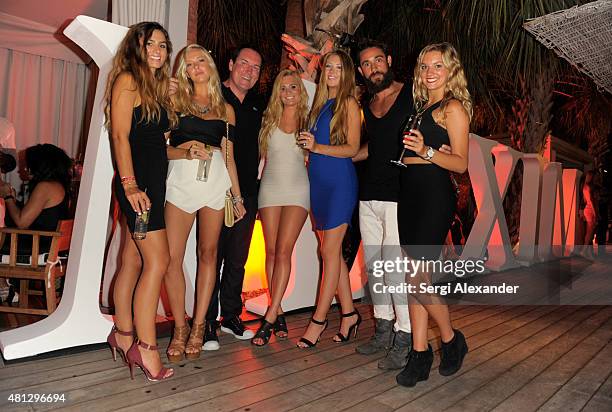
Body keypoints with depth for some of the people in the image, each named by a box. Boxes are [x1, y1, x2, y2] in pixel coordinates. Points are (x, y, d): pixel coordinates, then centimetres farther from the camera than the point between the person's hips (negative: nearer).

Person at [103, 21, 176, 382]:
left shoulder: (157, 86, 20)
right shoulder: (128, 80, -5)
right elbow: (120, 136, -13)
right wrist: (130, 185, -20)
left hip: (153, 181, 8)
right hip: (136, 182, -8)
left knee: (133, 260, 11)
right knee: (158, 260, -12)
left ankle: (123, 335, 21)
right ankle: (146, 348, -6)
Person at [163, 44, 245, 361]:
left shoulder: (226, 109, 17)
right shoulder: (175, 101, 12)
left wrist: (237, 196, 15)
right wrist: (185, 152, -14)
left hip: (216, 181, 2)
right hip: (181, 180, -1)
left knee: (208, 253, 1)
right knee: (172, 257, -8)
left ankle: (198, 326, 12)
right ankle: (180, 328, 6)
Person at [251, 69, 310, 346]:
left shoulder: (308, 120, 6)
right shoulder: (269, 119, 9)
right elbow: (264, 152, 16)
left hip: (297, 190, -2)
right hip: (270, 187, 2)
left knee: (284, 250, -11)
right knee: (271, 251, 1)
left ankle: (270, 317, -9)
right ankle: (278, 312, 12)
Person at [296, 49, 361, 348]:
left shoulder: (349, 103, -2)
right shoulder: (320, 103, 18)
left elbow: (352, 148, -10)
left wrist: (317, 147, -20)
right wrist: (308, 147, 5)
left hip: (340, 181, -7)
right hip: (318, 182, 7)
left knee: (329, 251, -6)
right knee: (333, 252, 8)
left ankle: (319, 320, 2)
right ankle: (349, 313, 19)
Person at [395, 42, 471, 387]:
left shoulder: (453, 108, -3)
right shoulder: (420, 107, 19)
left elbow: (461, 163, -10)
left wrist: (426, 152, -22)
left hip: (435, 197, -7)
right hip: (410, 195, 8)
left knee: (416, 276, -10)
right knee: (414, 279, 7)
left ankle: (452, 340, 15)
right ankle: (420, 354, 16)